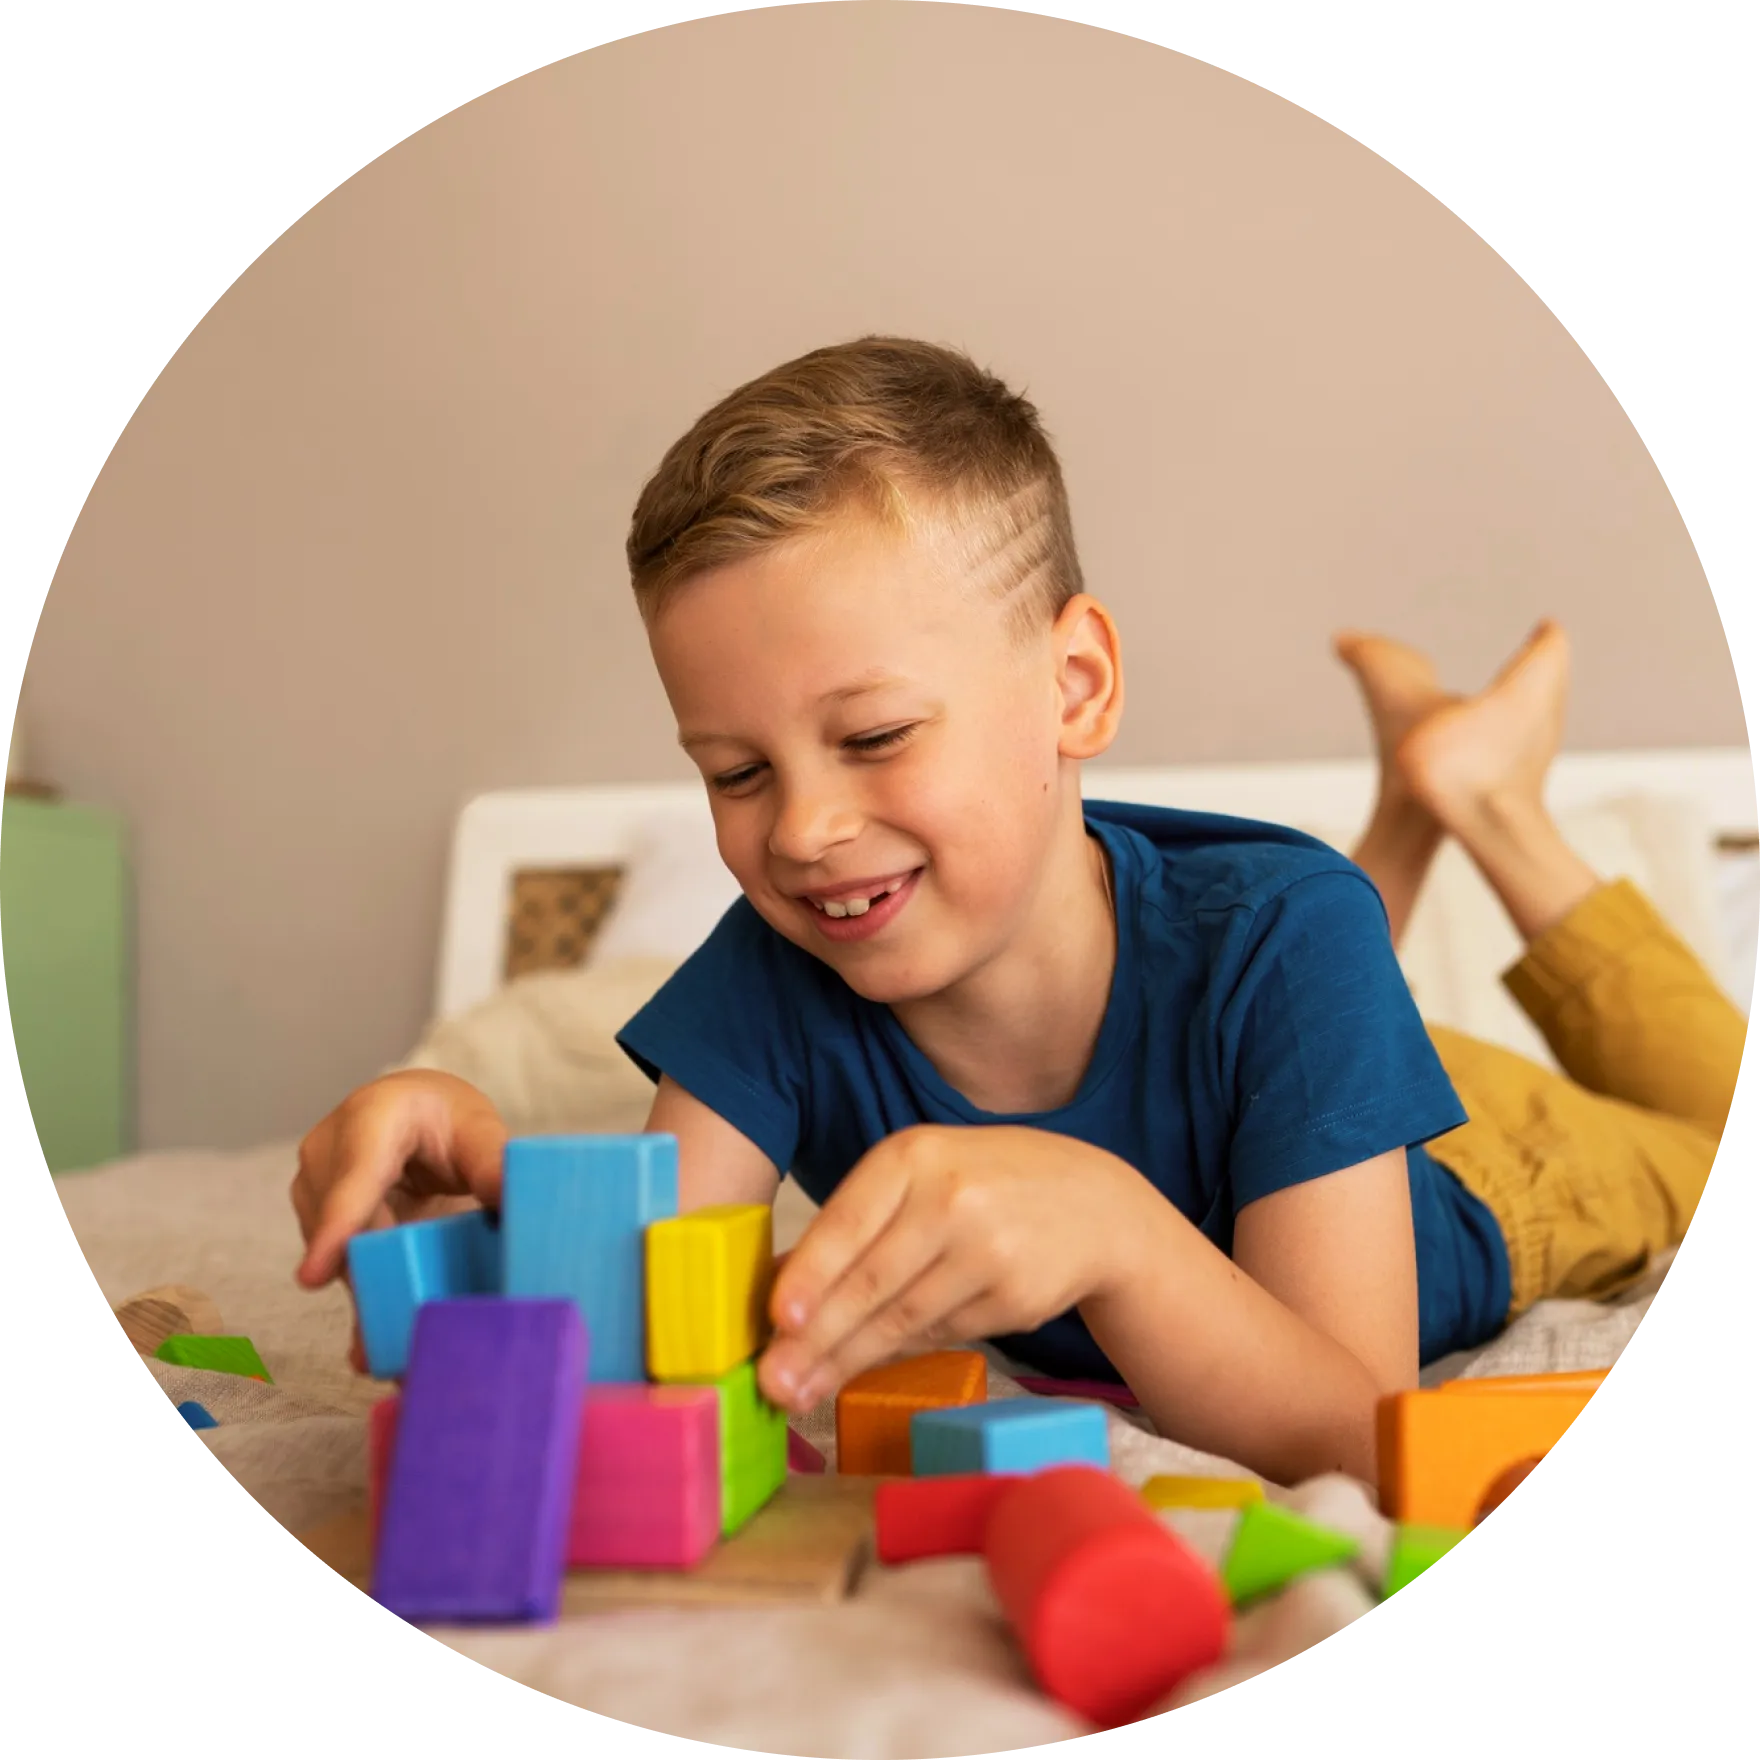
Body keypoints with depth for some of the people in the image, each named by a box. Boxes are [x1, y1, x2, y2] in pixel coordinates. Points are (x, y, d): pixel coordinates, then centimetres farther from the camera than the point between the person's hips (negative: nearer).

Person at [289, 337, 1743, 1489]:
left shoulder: (1274, 939, -44)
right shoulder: (776, 981, -34)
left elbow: (1359, 1451, -46)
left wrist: (1111, 1223, -64)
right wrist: (503, 1188, -58)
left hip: (1441, 1175, -2)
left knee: (1700, 1147, 28)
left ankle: (1488, 797, 33)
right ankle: (1410, 811, 39)